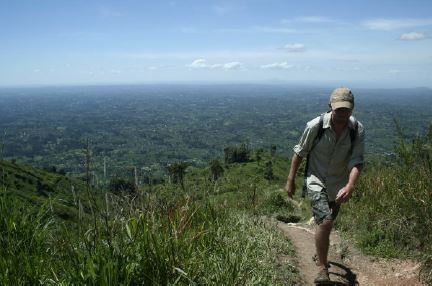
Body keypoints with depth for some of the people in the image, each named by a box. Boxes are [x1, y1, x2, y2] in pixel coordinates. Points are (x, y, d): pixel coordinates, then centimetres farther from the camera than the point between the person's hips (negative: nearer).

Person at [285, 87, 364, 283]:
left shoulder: (357, 130, -16)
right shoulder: (315, 126, -22)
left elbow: (356, 162, -20)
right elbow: (299, 153, -8)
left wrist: (350, 186, -39)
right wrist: (290, 181, -3)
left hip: (339, 185, 3)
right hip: (316, 180, -3)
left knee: (327, 222, 20)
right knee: (325, 222, -20)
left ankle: (321, 253, 48)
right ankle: (322, 267, -1)